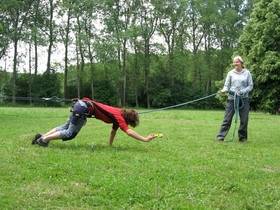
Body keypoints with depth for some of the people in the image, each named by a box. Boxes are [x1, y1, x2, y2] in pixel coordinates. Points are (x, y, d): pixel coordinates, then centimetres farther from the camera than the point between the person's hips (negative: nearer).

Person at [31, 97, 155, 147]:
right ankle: (43, 139, 3)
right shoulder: (119, 117, -12)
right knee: (70, 133, -2)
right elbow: (129, 132, -23)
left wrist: (110, 145, 25)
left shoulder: (119, 114, 12)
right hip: (84, 108, -9)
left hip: (82, 105, 9)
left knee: (66, 127, 16)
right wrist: (145, 139, -22)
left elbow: (114, 130, 23)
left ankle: (41, 136, 19)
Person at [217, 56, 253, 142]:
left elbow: (250, 86, 5)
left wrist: (242, 91, -11)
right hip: (232, 98, 0)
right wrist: (224, 90, -17)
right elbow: (227, 85, 5)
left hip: (244, 99, 0)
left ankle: (242, 137, 19)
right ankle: (221, 136, -2)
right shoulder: (231, 73, 6)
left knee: (244, 119, 4)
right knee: (227, 118, -3)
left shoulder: (247, 73, 4)